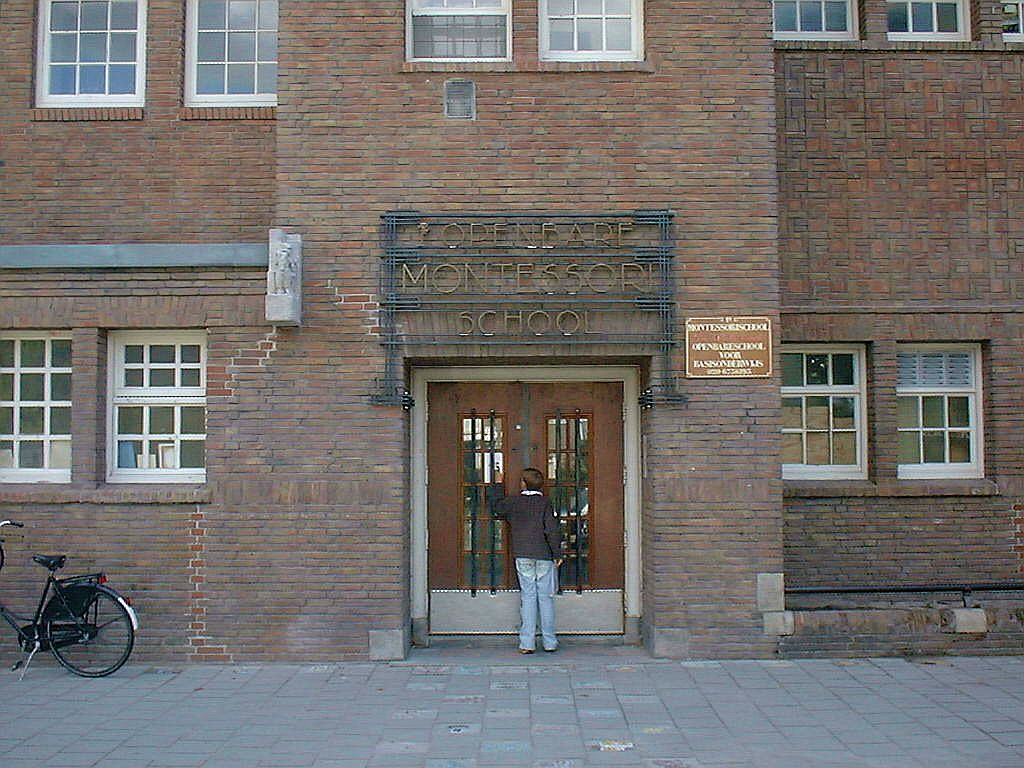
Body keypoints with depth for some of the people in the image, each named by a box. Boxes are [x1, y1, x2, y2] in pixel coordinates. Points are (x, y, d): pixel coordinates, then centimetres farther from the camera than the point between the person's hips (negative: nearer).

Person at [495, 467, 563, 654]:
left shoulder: (512, 502, 2)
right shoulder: (545, 503, -4)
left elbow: (497, 511, 22)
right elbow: (552, 530, -10)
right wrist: (557, 554, -3)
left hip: (523, 556, 1)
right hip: (544, 556, -1)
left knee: (527, 596, 4)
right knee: (546, 598, 6)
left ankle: (527, 643, 0)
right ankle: (549, 642, 10)